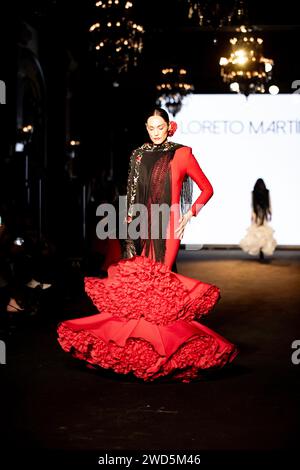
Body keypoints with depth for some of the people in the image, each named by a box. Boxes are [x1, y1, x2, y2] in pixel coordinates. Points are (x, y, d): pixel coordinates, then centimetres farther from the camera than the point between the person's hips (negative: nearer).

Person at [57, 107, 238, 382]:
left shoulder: (181, 154, 0)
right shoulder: (139, 156, 13)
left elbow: (207, 189, 3)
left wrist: (188, 215, -6)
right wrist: (130, 222, 9)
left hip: (166, 229, -4)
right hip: (143, 228, 4)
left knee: (156, 285, -9)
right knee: (139, 284, 0)